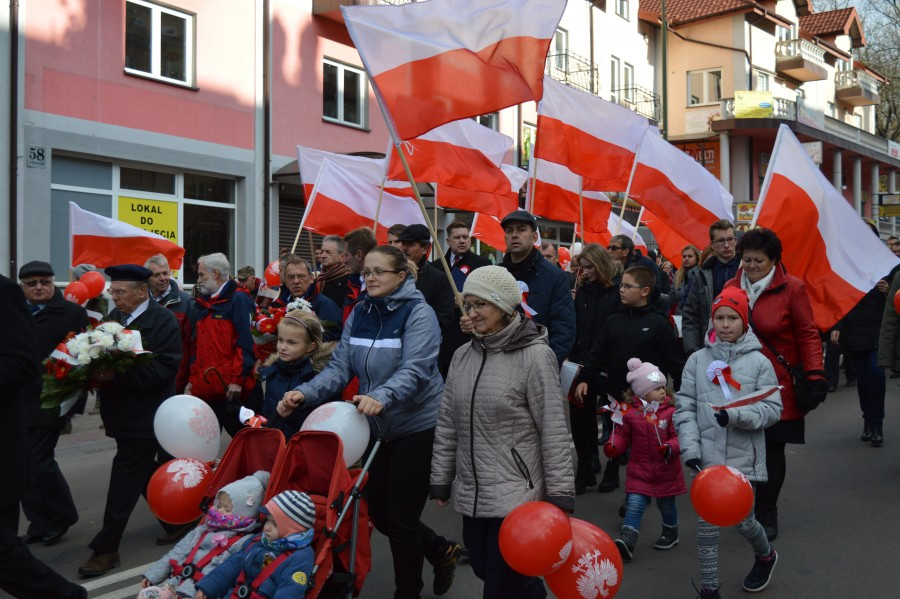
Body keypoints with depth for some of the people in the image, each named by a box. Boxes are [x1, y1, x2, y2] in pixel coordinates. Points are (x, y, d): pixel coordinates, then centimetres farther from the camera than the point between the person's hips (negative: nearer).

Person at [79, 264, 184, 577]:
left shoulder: (163, 320, -13)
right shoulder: (115, 317, 9)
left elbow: (165, 368, -21)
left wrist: (118, 375, -28)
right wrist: (99, 371, -10)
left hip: (145, 419, -8)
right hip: (126, 416, 8)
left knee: (124, 486, -2)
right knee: (148, 477, 17)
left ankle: (106, 548, 9)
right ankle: (177, 524, 32)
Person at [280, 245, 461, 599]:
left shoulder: (418, 313, -15)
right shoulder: (360, 314, 4)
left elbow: (415, 371, -28)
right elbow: (340, 366, -1)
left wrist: (381, 397, -46)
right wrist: (306, 393, -18)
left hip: (417, 427, -7)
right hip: (378, 427, 7)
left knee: (400, 518, 2)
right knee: (379, 513, 15)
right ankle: (441, 551, 39)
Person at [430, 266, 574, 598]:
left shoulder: (534, 355, -12)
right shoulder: (462, 355, 5)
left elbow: (554, 430, -12)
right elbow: (447, 426, 10)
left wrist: (560, 495, -13)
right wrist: (440, 481, 10)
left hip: (516, 493, -6)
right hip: (471, 493, 6)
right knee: (484, 570, 19)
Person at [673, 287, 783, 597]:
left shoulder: (759, 361, -3)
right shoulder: (698, 360, 1)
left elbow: (772, 409, -4)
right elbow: (684, 407, 0)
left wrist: (737, 415, -20)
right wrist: (690, 448, -9)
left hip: (744, 458, -1)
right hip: (707, 458, 1)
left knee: (743, 521, 10)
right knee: (706, 523, 6)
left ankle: (765, 556, 44)